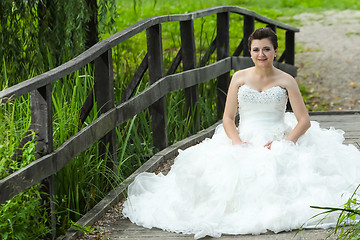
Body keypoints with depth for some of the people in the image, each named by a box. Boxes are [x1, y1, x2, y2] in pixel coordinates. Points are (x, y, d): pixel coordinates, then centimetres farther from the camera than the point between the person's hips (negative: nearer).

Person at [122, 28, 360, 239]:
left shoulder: (286, 81, 5)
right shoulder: (240, 78, 9)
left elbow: (304, 121, 1)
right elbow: (228, 118, 7)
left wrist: (284, 143, -15)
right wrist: (238, 143, -13)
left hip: (277, 143, -1)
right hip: (245, 142, 1)